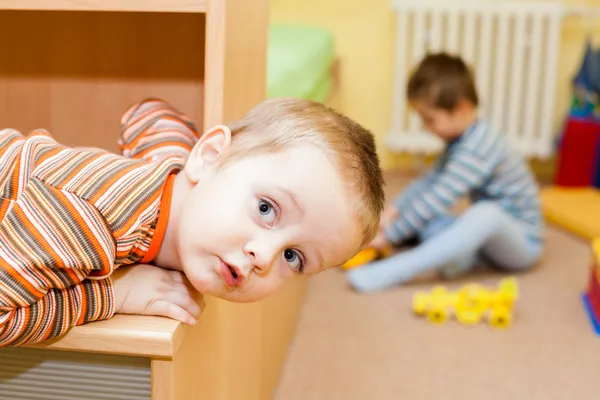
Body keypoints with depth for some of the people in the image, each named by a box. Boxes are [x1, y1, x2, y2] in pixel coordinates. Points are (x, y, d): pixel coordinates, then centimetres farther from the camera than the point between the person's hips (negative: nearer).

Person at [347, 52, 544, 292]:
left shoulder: (476, 150, -26)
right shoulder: (460, 139, 5)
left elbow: (437, 199, -30)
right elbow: (430, 181, 10)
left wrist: (389, 235, -25)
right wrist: (393, 209, -5)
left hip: (522, 243, -9)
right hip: (490, 236, 9)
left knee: (486, 213, -41)